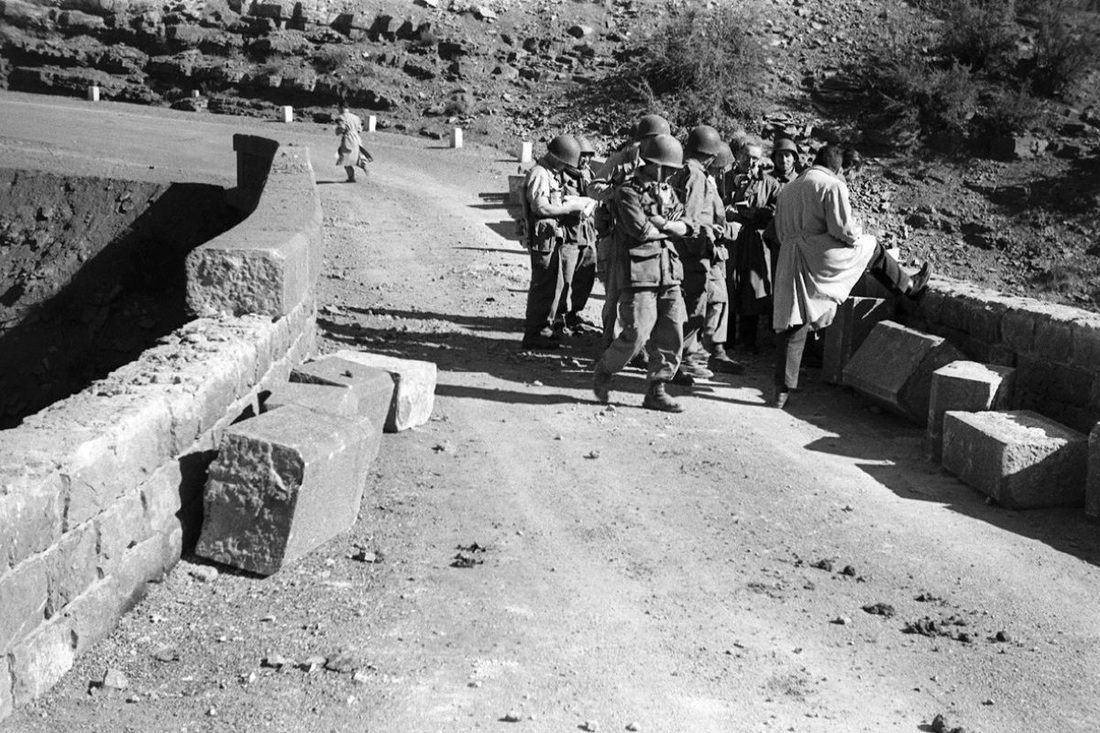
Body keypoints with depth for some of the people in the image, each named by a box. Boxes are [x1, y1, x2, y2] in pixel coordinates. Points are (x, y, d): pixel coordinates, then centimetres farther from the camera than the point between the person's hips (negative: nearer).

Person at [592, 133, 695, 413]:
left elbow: (686, 227, 8)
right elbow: (641, 230, -18)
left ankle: (655, 390, 14)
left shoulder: (667, 191, 17)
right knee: (637, 335, -8)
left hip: (669, 274, 7)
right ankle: (602, 372, 17)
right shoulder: (628, 191, -5)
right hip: (640, 273, -7)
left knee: (672, 335, 3)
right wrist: (672, 229, -2)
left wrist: (661, 222, -10)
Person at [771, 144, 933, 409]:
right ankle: (909, 286, 39)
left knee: (792, 328, 7)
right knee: (873, 249, 21)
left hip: (790, 262, 6)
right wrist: (857, 237, 9)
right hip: (822, 257, -6)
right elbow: (843, 228, -11)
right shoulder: (832, 186, -6)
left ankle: (782, 390, 6)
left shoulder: (787, 190, 17)